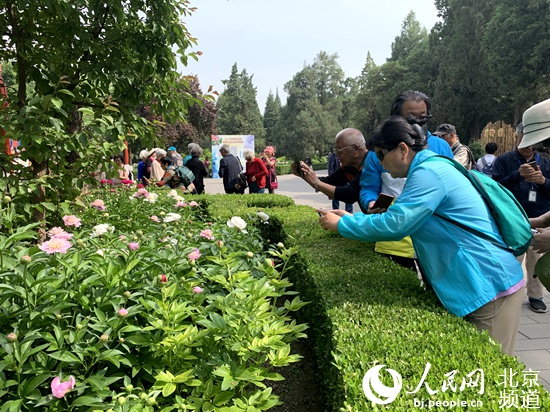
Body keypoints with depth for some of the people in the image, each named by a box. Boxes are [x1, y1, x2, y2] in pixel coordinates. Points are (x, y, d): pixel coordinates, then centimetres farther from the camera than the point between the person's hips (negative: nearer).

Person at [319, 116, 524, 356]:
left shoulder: (428, 173, -19)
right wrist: (350, 217, 10)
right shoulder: (429, 169, 13)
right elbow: (400, 220, 17)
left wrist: (341, 225, -13)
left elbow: (393, 224, -26)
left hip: (490, 283, -10)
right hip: (478, 282, 10)